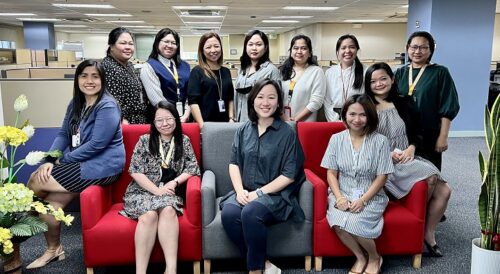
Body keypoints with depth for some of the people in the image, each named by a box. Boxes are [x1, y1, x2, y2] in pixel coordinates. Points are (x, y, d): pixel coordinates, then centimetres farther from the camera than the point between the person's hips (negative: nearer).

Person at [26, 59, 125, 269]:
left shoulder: (107, 106, -16)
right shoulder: (75, 103, 11)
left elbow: (96, 145, -21)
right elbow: (63, 134, 8)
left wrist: (63, 160, -12)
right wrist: (50, 160, -9)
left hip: (102, 166, -8)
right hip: (81, 164, 8)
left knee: (35, 182, -10)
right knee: (50, 200, -9)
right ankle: (53, 249, 14)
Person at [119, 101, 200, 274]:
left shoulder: (184, 141, 9)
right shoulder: (144, 141, 4)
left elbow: (192, 168, 3)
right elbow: (135, 171, -3)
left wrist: (174, 183, -14)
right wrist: (157, 190, -14)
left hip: (170, 193, 1)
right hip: (143, 191, -1)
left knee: (168, 210, -33)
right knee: (149, 214, -33)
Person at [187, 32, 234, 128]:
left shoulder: (226, 71, 12)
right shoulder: (197, 72, -3)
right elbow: (193, 101, -10)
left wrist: (231, 119, 4)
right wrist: (202, 125, -17)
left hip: (225, 122, 4)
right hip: (206, 123, -4)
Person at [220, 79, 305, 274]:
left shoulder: (287, 133, -3)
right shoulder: (244, 130, 10)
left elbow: (289, 175, -8)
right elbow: (234, 163, 7)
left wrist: (259, 193, -14)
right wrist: (240, 190, -11)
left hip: (275, 194, -4)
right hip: (245, 192, 4)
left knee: (250, 213, -33)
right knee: (228, 214, -26)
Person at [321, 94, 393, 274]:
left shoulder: (380, 141, -5)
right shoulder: (336, 139, 2)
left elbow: (381, 177, -5)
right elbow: (331, 173, 2)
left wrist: (363, 200, -17)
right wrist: (339, 197, -14)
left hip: (371, 196, -2)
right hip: (343, 194, 2)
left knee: (353, 222, -30)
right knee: (338, 222, -29)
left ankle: (374, 258, 2)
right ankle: (360, 257, -1)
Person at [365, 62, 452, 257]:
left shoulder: (403, 104, 12)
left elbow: (417, 133, 16)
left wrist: (411, 148, -5)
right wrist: (387, 154, -15)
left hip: (408, 159, 5)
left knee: (444, 191, -12)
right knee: (431, 178, -23)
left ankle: (429, 233, 9)